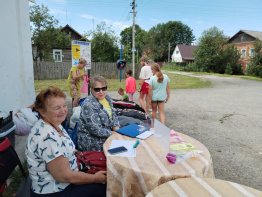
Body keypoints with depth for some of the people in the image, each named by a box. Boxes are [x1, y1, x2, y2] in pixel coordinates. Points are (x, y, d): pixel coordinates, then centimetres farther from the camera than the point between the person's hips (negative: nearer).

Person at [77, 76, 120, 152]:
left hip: (106, 132, 8)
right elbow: (97, 130, -24)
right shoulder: (88, 105, -22)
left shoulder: (107, 97, 2)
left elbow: (113, 115, 12)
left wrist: (117, 129, -4)